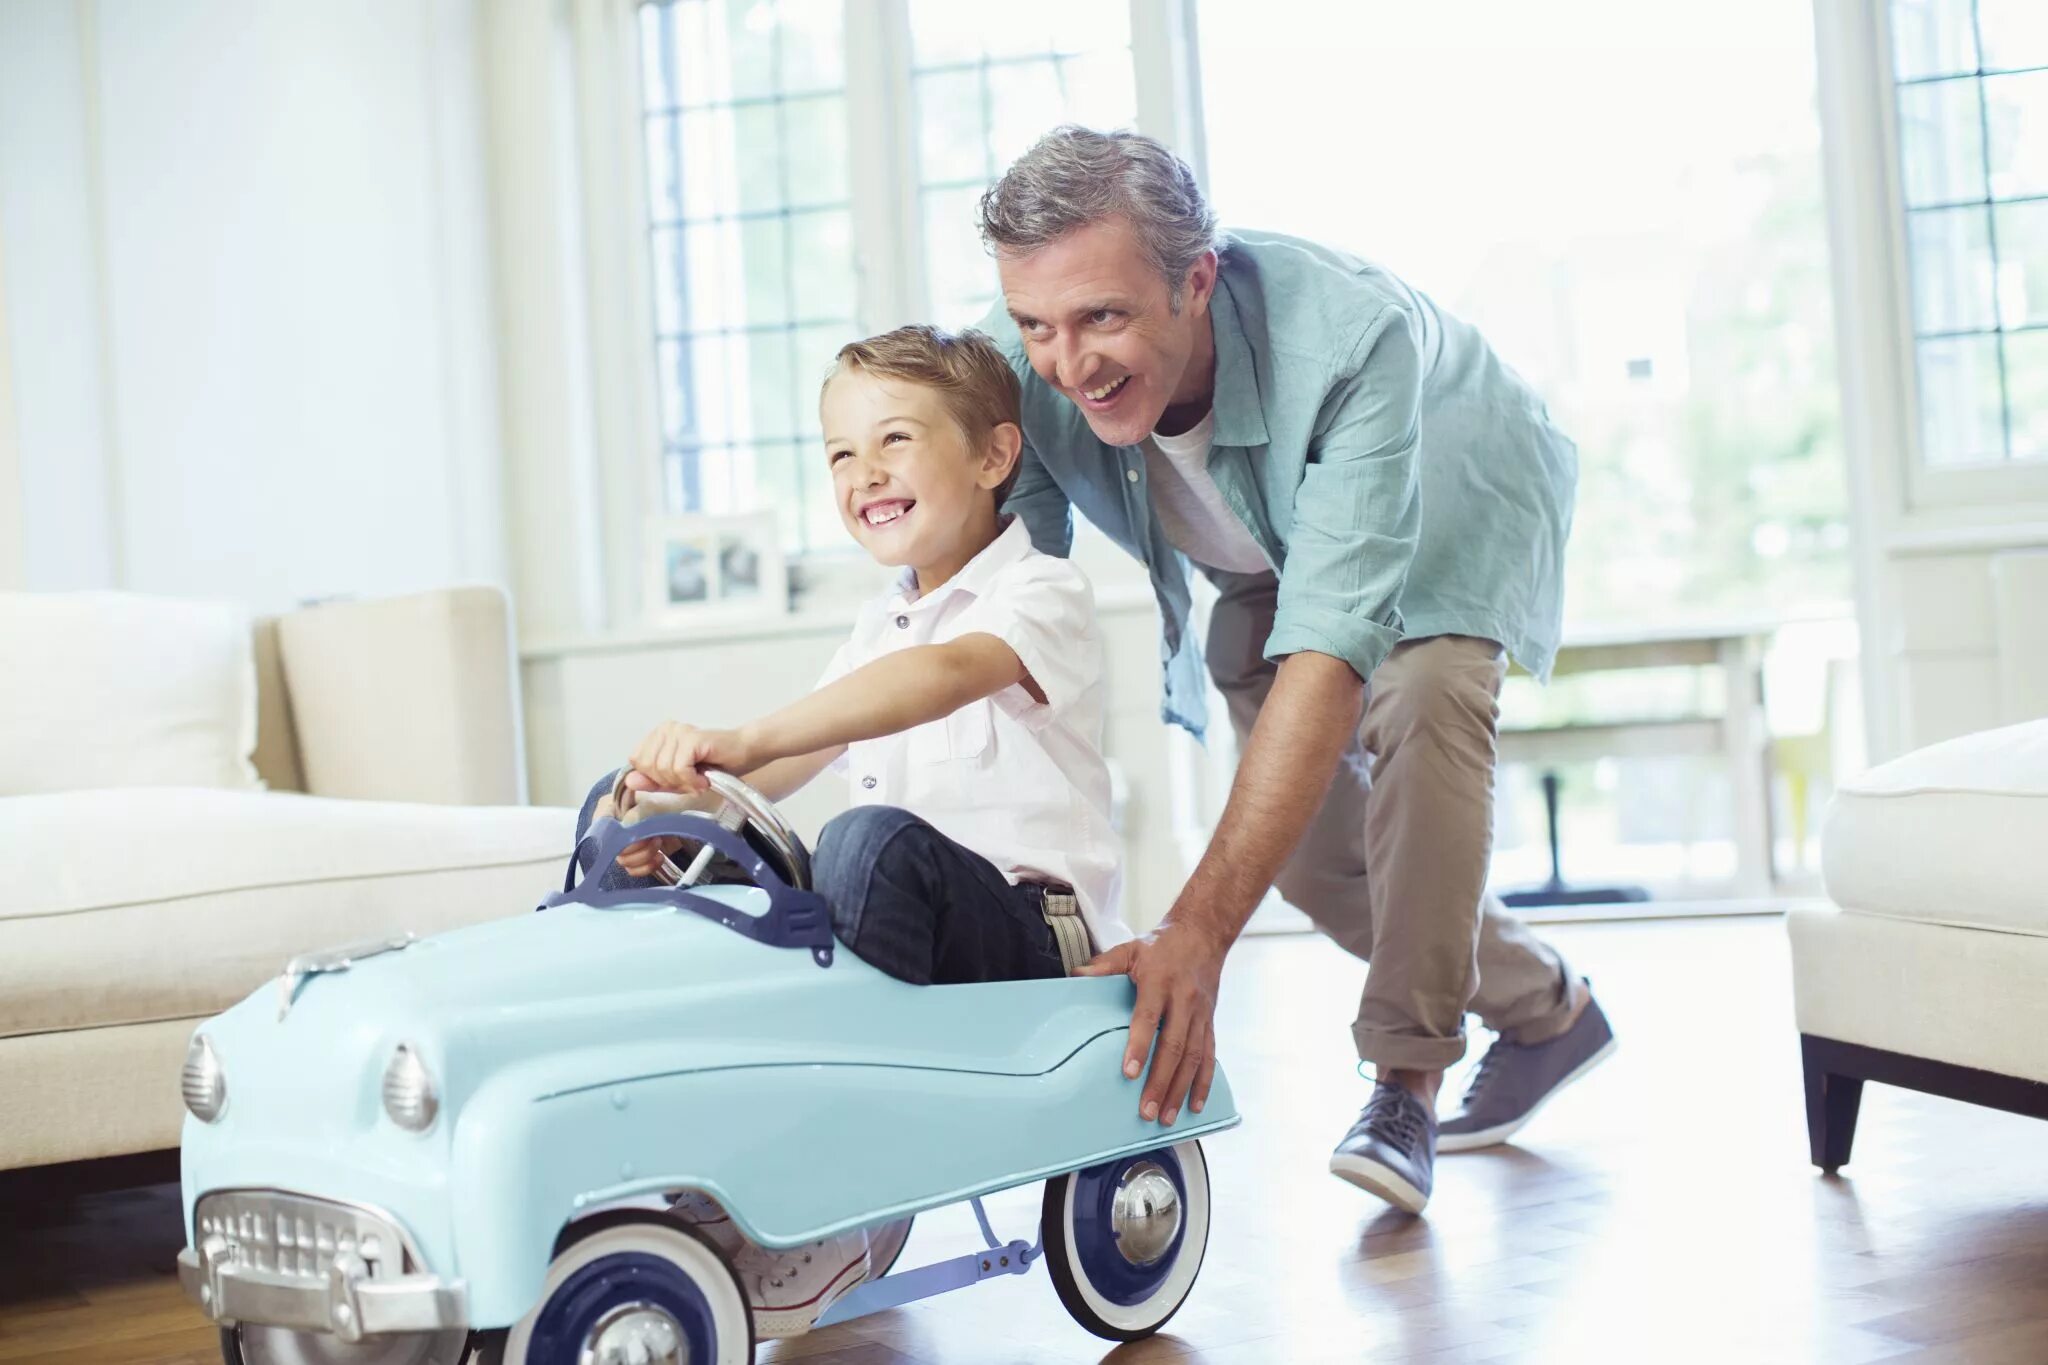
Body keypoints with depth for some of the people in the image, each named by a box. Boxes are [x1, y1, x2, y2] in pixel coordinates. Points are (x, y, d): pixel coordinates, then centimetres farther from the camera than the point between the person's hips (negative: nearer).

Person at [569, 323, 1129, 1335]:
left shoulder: (1042, 592, -7)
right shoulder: (881, 624, 18)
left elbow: (944, 676, -29)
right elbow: (798, 758, 7)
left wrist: (745, 740, -43)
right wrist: (682, 789, -17)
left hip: (1029, 934, -7)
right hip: (898, 908, 7)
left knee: (874, 841, -39)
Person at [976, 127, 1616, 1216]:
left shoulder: (1349, 337, -47)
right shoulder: (1021, 371, -34)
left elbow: (1330, 649, -53)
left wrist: (1198, 933, -61)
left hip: (1444, 506, -4)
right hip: (1263, 548, 5)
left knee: (1420, 694, -33)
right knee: (1303, 845, -1)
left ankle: (1407, 1077, -22)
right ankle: (1543, 1010, 22)